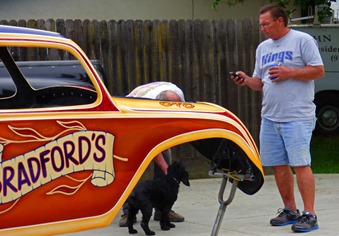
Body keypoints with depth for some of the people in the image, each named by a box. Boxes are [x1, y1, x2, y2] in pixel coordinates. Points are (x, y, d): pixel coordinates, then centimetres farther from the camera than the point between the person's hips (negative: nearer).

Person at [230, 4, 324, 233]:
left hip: (297, 117, -7)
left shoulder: (302, 40, -4)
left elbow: (319, 71, -8)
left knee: (300, 164, -10)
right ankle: (290, 210, 21)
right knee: (279, 165, 9)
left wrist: (289, 73, -16)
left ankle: (309, 214, -7)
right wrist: (247, 80, 0)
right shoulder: (263, 48, 16)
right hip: (270, 117, 7)